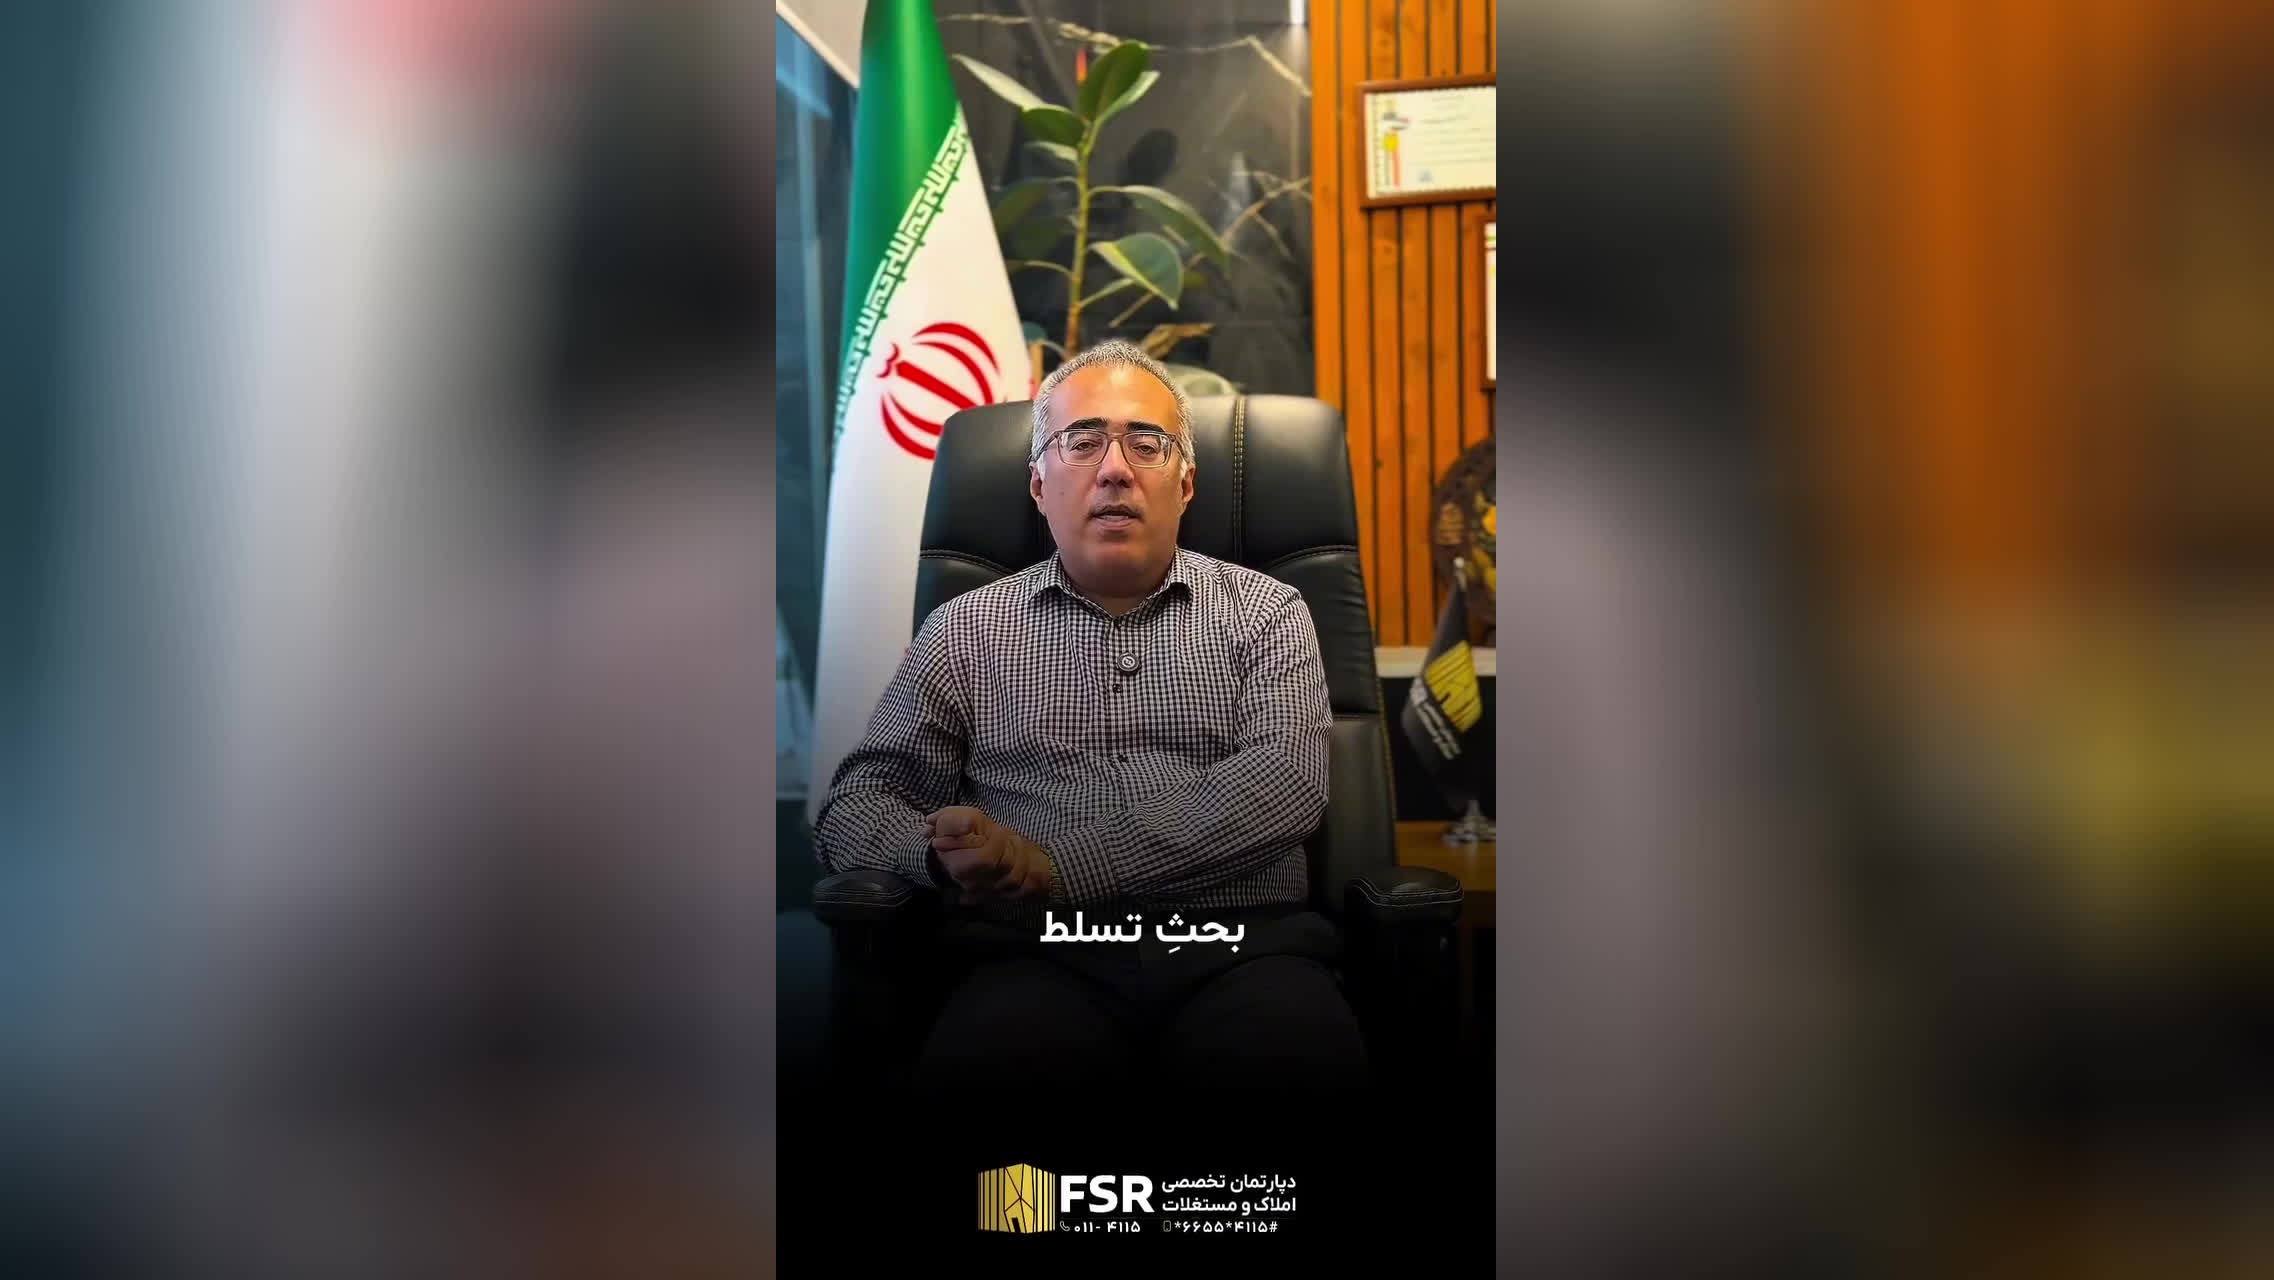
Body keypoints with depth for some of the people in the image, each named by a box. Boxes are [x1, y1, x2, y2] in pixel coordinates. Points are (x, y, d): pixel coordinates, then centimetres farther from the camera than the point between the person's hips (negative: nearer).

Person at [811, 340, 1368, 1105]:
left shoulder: (1264, 610, 14)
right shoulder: (965, 630, 18)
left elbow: (1288, 779, -4)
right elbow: (852, 808, 14)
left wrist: (1057, 863, -12)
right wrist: (942, 854, -12)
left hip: (1240, 944, 1)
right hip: (1044, 959, 0)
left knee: (1297, 1050, -34)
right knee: (984, 1058, -34)